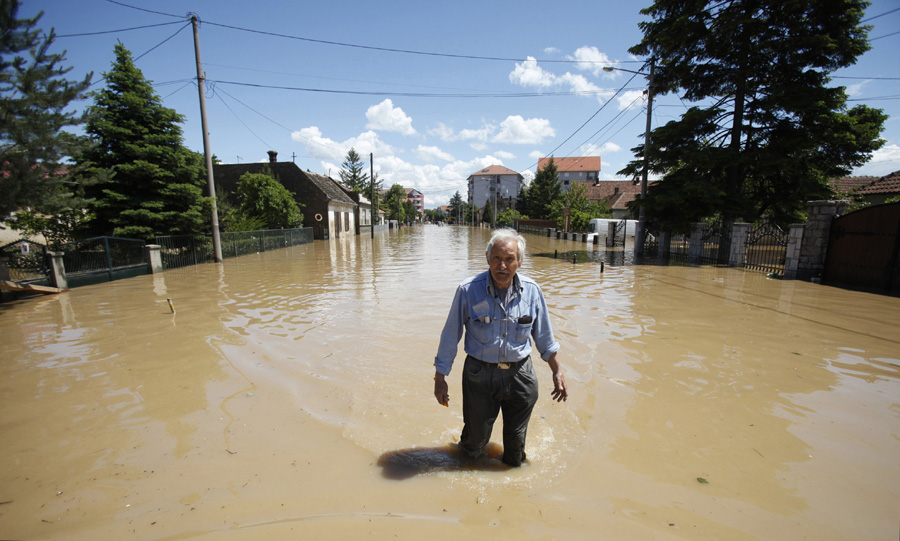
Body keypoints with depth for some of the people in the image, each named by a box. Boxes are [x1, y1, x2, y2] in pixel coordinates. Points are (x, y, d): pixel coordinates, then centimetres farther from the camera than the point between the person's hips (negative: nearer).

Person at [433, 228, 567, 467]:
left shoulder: (532, 291, -7)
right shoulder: (468, 290, -15)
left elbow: (544, 338, 8)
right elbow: (450, 337, -7)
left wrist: (557, 371, 11)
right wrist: (440, 378, -3)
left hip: (520, 375, 2)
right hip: (480, 374, -1)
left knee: (516, 441, 17)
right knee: (476, 440, 13)